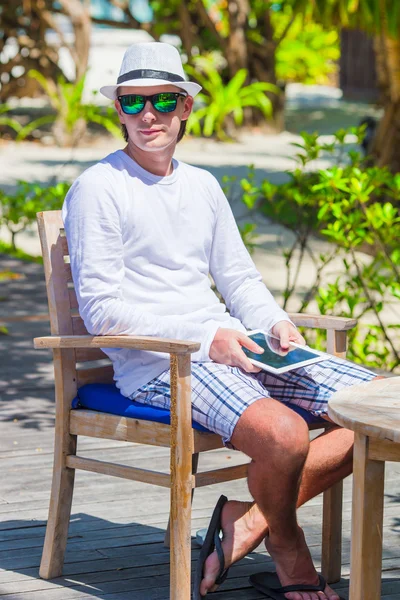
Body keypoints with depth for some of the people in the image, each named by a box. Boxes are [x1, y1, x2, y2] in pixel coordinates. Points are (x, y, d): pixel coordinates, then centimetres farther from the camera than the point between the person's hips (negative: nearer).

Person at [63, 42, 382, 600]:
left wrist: (276, 323, -1)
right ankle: (286, 542, -1)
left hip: (227, 350, 8)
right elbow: (101, 309, -10)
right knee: (284, 433, -34)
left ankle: (248, 518, -6)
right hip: (155, 365, -7)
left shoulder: (202, 185, 18)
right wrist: (205, 337, -18)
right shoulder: (96, 188, -4)